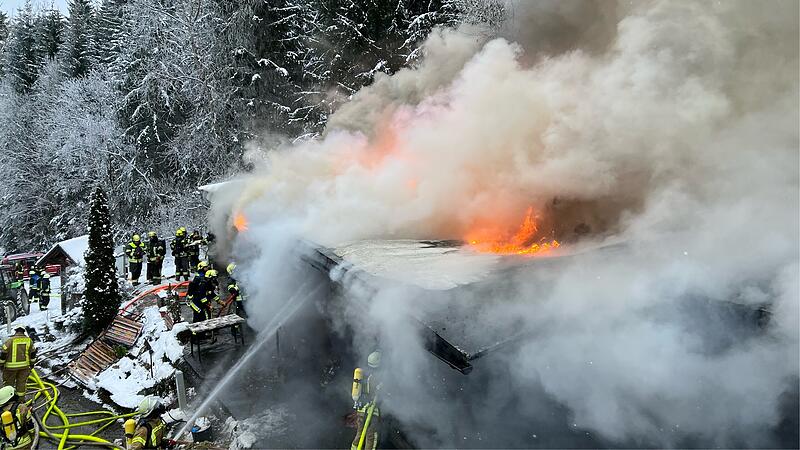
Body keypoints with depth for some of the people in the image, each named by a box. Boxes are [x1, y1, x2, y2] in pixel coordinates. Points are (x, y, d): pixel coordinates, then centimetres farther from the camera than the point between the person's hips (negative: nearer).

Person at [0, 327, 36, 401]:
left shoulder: (10, 340, -11)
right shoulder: (29, 340, -1)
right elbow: (33, 353, 7)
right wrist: (32, 363, 18)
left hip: (11, 366, -3)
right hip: (24, 366, 3)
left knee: (9, 382, 12)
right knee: (22, 381, 13)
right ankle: (21, 398, 20)